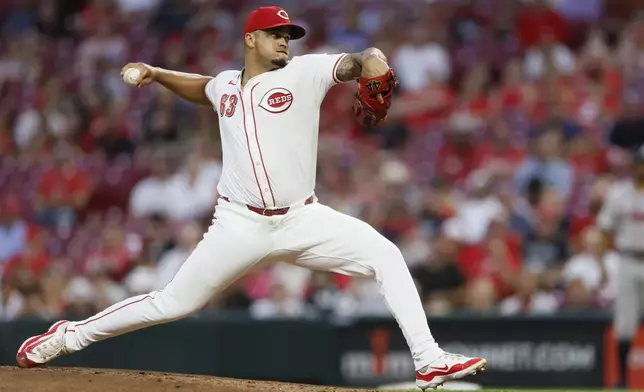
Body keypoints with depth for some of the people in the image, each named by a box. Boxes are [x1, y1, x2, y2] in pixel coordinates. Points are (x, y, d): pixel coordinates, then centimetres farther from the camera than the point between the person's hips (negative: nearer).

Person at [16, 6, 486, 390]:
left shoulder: (304, 72, 0)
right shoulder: (226, 85, 10)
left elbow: (359, 61, -12)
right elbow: (202, 88, 34)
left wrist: (373, 64, -35)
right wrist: (156, 75, 20)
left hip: (303, 220, 0)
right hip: (241, 225, 0)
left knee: (385, 255, -18)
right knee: (173, 303, 0)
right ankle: (71, 335, 17)